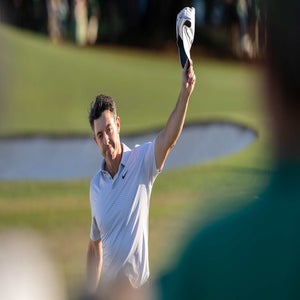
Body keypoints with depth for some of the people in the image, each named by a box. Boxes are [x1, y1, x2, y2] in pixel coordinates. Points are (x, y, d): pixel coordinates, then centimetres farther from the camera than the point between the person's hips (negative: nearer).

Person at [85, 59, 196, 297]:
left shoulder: (140, 161, -7)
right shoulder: (95, 185, 5)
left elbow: (168, 139, -27)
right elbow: (95, 246, 13)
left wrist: (185, 93, -42)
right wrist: (91, 293, 9)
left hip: (138, 287, -4)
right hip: (107, 288, 4)